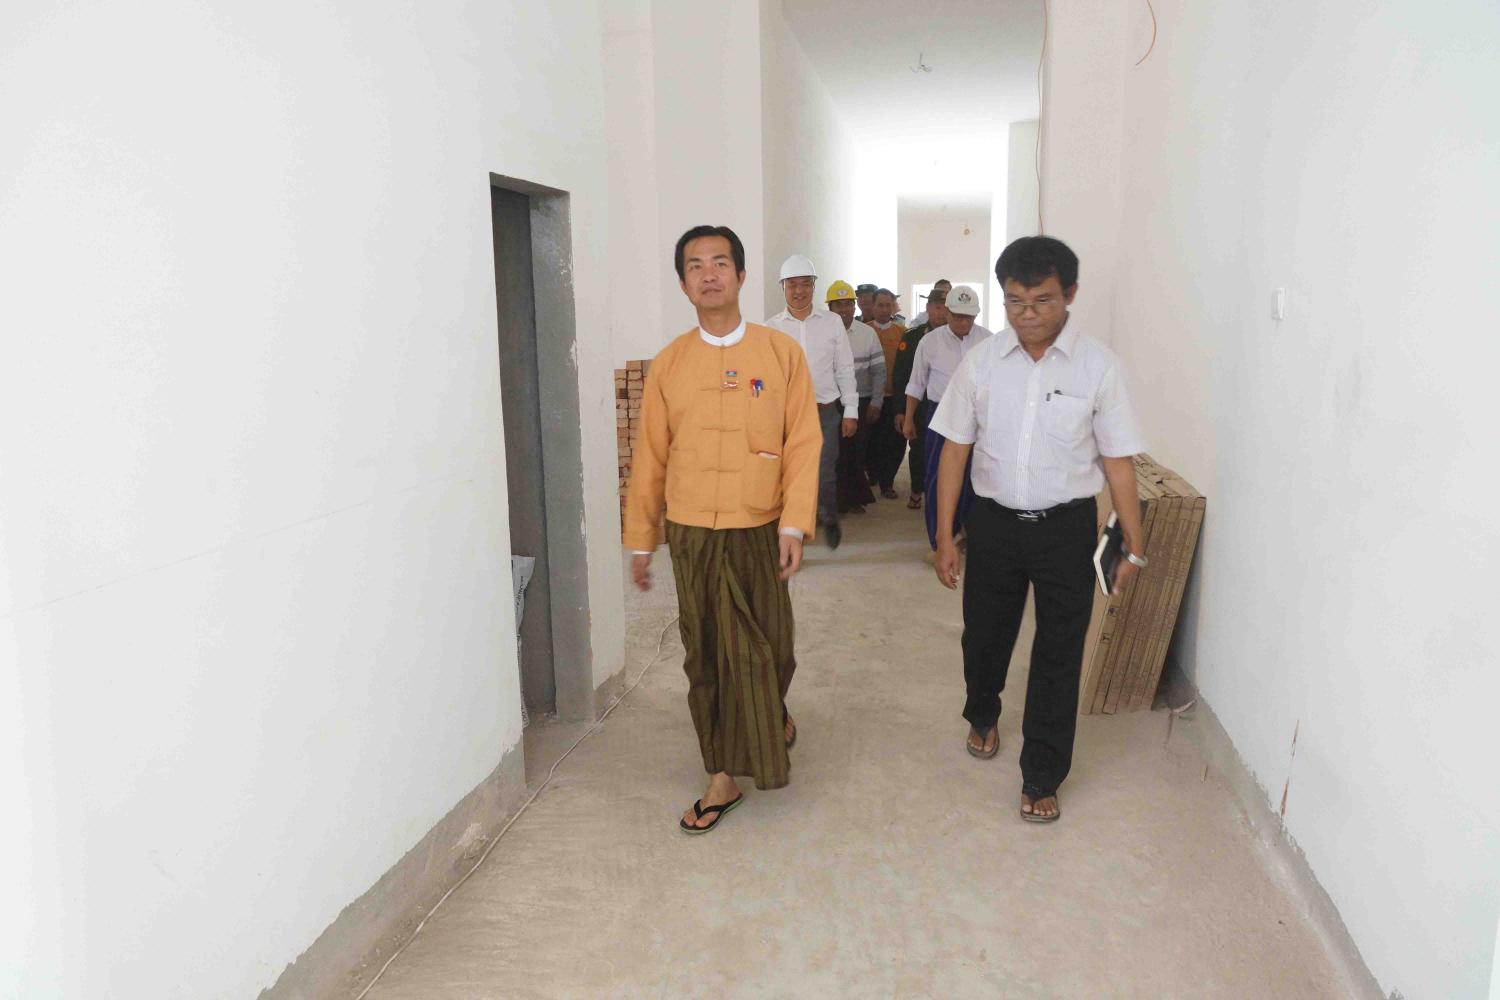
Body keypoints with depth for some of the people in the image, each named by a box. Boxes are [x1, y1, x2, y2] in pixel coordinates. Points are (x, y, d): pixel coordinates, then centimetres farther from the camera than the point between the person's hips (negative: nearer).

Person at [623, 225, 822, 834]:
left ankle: (773, 710, 45)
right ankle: (724, 775, 20)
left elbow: (803, 445, -4)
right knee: (706, 654, 7)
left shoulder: (782, 353, -2)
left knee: (768, 644, 11)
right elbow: (650, 456, 6)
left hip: (759, 531, -1)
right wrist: (640, 539, 9)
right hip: (691, 534, 1)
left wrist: (794, 524, -13)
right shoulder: (668, 363, 2)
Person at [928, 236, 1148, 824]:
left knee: (1058, 653, 5)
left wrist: (1134, 545, -4)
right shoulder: (981, 362, -4)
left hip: (1066, 526, -2)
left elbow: (1118, 460, -5)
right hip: (994, 521, 2)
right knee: (985, 633, 18)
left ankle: (1042, 777, 22)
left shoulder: (1098, 367, -8)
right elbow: (956, 449, -1)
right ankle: (982, 715, 50)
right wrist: (945, 537, -2)